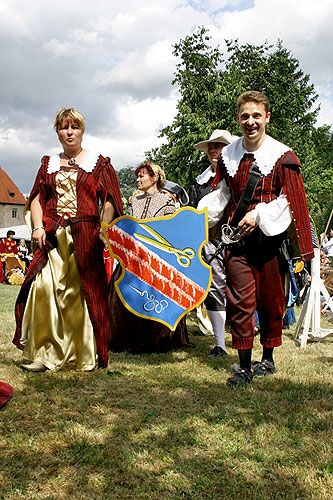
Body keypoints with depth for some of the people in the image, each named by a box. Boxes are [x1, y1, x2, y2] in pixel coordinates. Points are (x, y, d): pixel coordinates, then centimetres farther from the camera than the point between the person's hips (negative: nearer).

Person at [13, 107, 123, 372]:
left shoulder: (98, 163, 10)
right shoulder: (49, 163, 19)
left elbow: (109, 201, 3)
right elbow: (37, 199, 15)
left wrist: (103, 230, -10)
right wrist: (38, 226, -1)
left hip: (84, 236, -2)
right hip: (52, 236, 3)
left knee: (82, 292, -3)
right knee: (44, 288, -11)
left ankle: (86, 356, 7)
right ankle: (45, 354, -4)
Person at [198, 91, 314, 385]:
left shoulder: (282, 156, -5)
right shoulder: (228, 156, 6)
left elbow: (290, 199, -5)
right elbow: (221, 195, 15)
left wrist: (259, 214, -16)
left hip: (270, 237, -2)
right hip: (238, 239, 2)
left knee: (270, 300, 8)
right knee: (241, 301, -2)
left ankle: (268, 359, 27)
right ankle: (244, 366, 6)